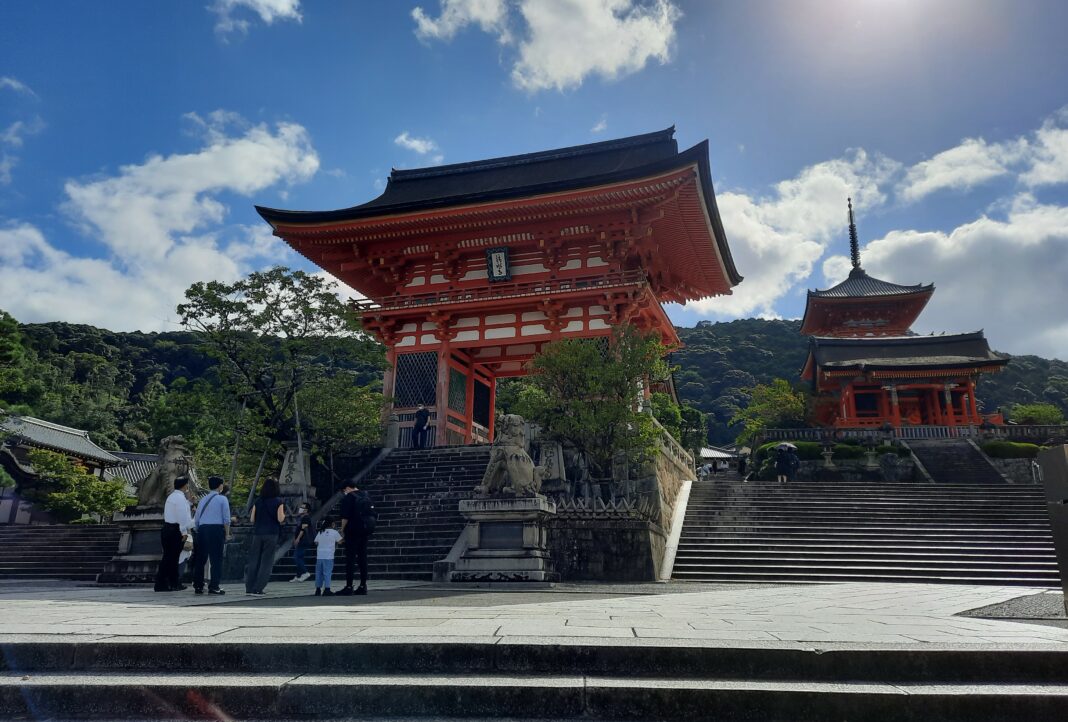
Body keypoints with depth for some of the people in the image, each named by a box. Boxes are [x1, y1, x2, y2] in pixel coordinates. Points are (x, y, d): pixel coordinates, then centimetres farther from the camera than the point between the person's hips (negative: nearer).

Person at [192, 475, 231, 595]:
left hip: (202, 529, 5)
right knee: (216, 559, -1)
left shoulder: (203, 500, 16)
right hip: (217, 529, -5)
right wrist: (227, 534, 2)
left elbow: (196, 519, 15)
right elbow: (226, 519, -5)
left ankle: (198, 586, 15)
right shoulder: (222, 499, 1)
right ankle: (213, 587, -4)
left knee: (200, 558, 11)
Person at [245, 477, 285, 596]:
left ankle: (249, 588, 11)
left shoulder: (258, 502, 6)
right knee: (266, 561, 1)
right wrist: (283, 514, 11)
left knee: (254, 560, 10)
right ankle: (258, 589, -2)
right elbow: (280, 519, -9)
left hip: (257, 533, 3)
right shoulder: (278, 502, -4)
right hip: (271, 534, -3)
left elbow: (252, 519, 7)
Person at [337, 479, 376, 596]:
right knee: (363, 557, 11)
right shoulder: (366, 495, 12)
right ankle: (363, 586, 13)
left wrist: (342, 530, -5)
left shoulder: (348, 498, -9)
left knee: (350, 558, -3)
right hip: (365, 530, 7)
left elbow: (345, 517, -16)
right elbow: (374, 514, 12)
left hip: (353, 530, -7)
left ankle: (349, 586, -5)